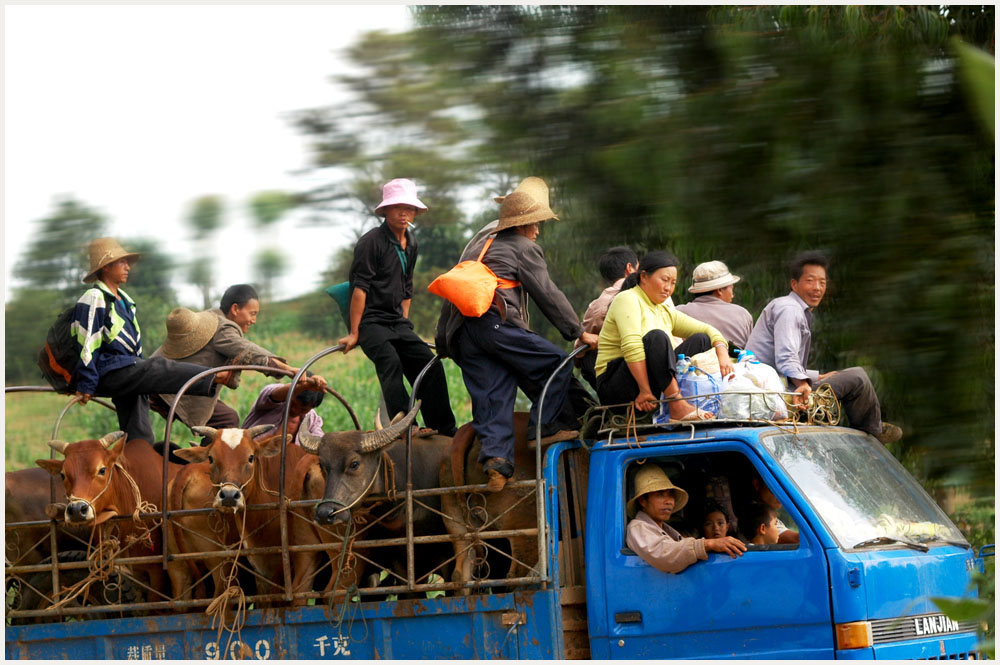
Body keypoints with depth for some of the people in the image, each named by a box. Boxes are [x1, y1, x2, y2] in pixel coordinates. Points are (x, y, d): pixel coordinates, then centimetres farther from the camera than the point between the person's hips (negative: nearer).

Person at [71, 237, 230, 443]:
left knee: (139, 436, 4)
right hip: (111, 374, -9)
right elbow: (86, 344, -13)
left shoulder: (124, 300, 21)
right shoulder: (94, 299, -9)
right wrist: (86, 385, -16)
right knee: (161, 369, -21)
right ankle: (213, 379, -25)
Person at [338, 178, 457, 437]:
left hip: (398, 323, 8)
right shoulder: (372, 241, -10)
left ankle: (444, 432, -3)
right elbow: (359, 288, -14)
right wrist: (354, 333, -17)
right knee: (391, 362, -30)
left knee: (430, 365, -6)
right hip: (370, 321, -7)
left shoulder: (410, 244, 15)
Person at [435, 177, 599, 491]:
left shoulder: (477, 249, 32)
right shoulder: (524, 249, 10)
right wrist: (579, 332, 10)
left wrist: (442, 339, 30)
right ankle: (547, 426, -2)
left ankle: (496, 458, -13)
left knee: (491, 396, 2)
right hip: (494, 321, -7)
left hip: (461, 330, 7)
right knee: (557, 364, 2)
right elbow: (548, 295, 5)